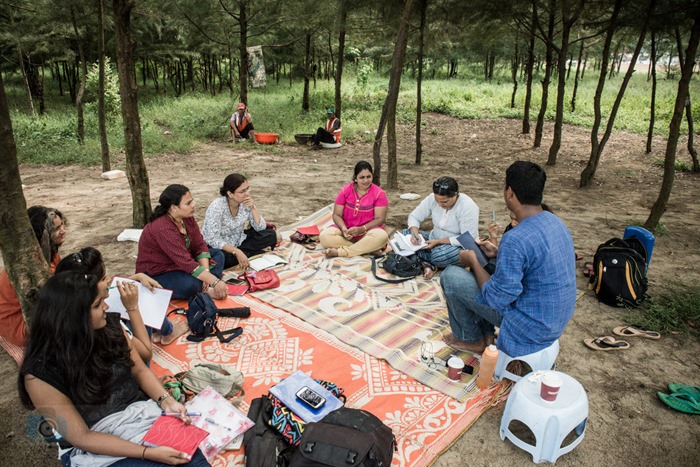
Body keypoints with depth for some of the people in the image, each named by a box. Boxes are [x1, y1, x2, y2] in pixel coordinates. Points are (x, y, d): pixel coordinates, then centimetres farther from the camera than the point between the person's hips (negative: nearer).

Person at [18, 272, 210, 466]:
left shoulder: (109, 325, -4)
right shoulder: (41, 373, -16)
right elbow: (81, 437, -14)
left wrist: (166, 400, -11)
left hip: (144, 413, 4)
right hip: (99, 449, -4)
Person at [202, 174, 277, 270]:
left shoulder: (246, 202, -11)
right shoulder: (217, 207, -26)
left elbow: (260, 228, -9)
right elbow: (213, 240, -30)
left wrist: (253, 208, -23)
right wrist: (237, 252, -39)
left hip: (238, 241, 5)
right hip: (217, 246, -5)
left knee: (271, 235, -11)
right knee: (225, 258, -39)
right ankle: (258, 252, -17)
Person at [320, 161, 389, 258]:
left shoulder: (379, 193, -6)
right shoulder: (345, 190, -1)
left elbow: (380, 219, -9)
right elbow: (337, 215, -1)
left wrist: (362, 229, -25)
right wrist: (344, 229, -22)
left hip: (368, 231, -2)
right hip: (346, 230, 2)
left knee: (381, 236, -36)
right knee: (324, 236, -26)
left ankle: (339, 251, -31)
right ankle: (367, 248, -28)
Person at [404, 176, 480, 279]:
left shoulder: (468, 207, -24)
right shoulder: (432, 198, -10)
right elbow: (414, 216, -1)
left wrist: (438, 242, -27)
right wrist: (414, 233, -24)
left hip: (461, 247, -6)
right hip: (435, 240, 6)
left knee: (440, 254, -40)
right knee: (405, 234, -13)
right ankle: (426, 265, -25)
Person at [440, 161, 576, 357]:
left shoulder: (516, 239, -31)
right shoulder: (555, 222, -2)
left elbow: (497, 299, -22)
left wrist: (473, 261, -9)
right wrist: (498, 252, 13)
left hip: (531, 328, -9)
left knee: (450, 276, -4)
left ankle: (471, 339, 18)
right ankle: (485, 334, 29)